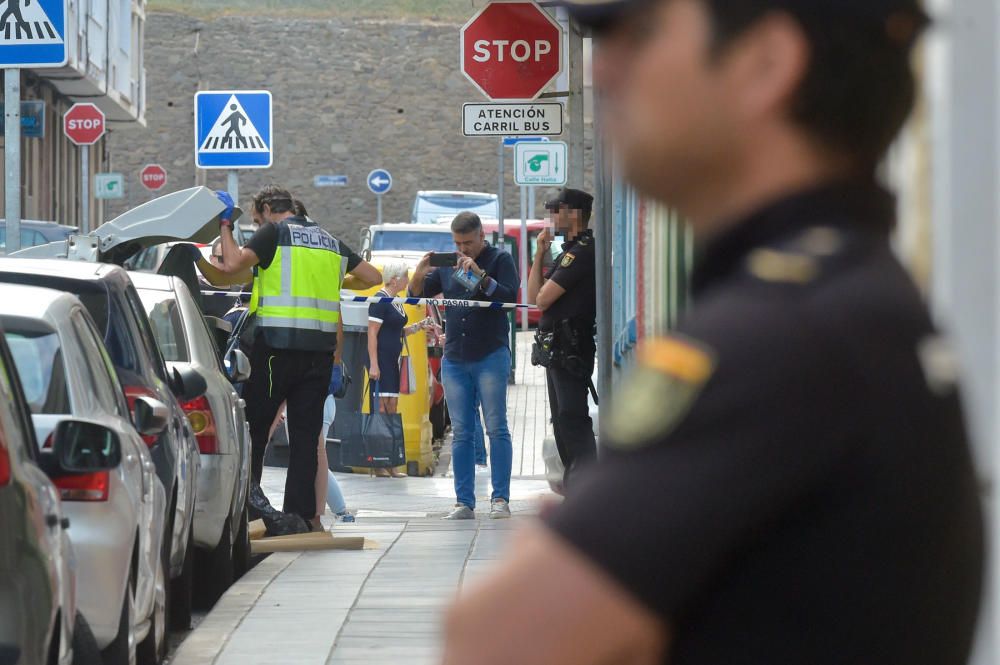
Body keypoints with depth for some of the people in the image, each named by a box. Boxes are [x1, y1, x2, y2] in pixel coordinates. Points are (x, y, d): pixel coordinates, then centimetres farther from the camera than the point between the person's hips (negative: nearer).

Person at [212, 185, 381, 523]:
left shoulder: (275, 233, -1)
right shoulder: (331, 243, 18)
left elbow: (232, 264, -12)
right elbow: (373, 277, 22)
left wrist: (225, 226, 3)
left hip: (278, 346, -5)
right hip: (320, 350, 5)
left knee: (254, 427, 2)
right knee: (305, 434, 5)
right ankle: (301, 513, 2)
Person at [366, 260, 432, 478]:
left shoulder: (396, 302, 16)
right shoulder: (380, 300, -12)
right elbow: (372, 333, -16)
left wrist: (418, 327, 10)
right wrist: (373, 364, -21)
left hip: (392, 360, 10)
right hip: (380, 359, -10)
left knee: (391, 409, 8)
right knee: (381, 407, -11)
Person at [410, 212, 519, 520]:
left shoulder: (500, 260, 2)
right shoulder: (448, 265, 15)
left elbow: (510, 297, -11)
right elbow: (417, 296, 16)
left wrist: (480, 275, -20)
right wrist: (420, 275, -4)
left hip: (491, 357, -4)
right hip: (454, 359, 5)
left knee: (496, 428, -6)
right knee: (461, 433, 3)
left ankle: (500, 499, -4)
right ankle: (464, 502, 4)